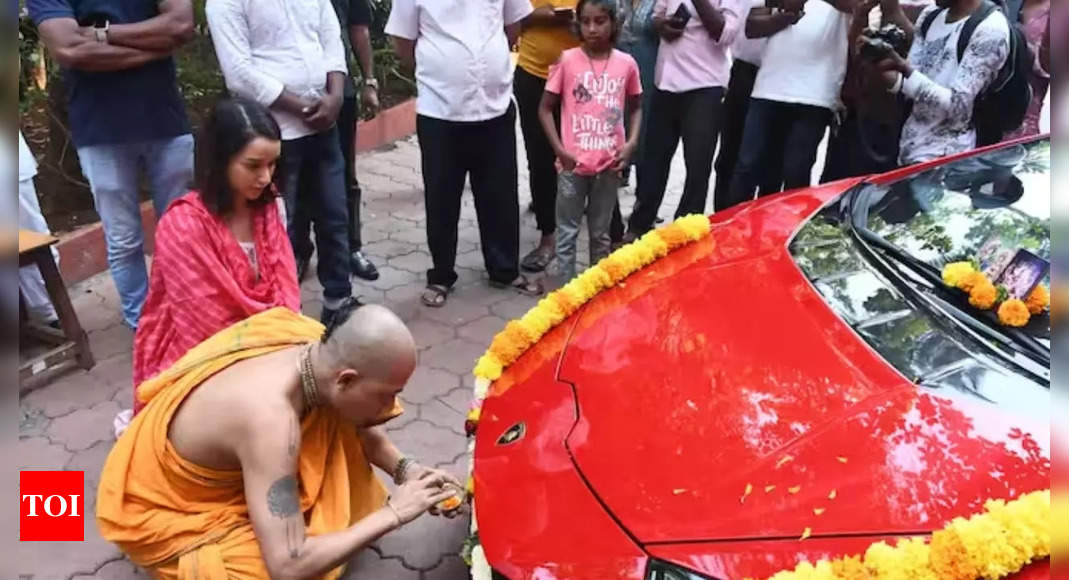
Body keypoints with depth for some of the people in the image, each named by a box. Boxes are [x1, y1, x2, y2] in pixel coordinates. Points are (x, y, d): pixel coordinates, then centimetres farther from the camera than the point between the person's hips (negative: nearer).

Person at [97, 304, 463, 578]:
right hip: (159, 509, -7)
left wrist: (404, 469, -16)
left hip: (224, 475, 7)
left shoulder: (319, 350, -19)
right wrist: (393, 513, -33)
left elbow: (360, 429, 2)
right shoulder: (269, 420, -41)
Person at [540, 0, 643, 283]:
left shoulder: (626, 63, 0)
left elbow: (636, 107, 13)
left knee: (601, 233, 15)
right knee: (567, 231, 7)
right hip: (573, 164, -2)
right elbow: (545, 108, 0)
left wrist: (631, 143, -3)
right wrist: (559, 150, -10)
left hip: (609, 164, 2)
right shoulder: (567, 60, -5)